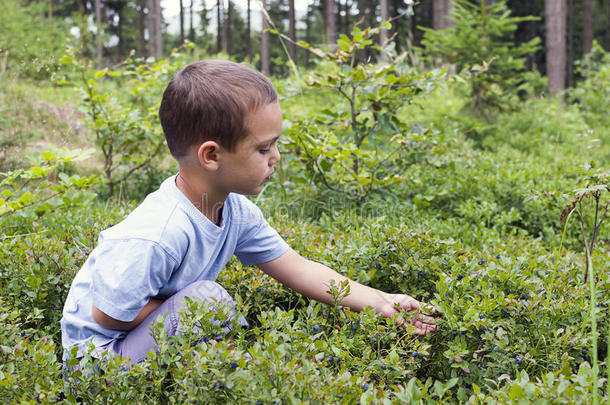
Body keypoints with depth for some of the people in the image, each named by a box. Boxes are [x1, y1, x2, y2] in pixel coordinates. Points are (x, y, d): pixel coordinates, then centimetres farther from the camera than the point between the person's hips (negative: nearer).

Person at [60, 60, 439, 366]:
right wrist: (189, 306, -17)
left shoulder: (237, 212, -6)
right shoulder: (155, 236, -34)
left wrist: (380, 301, -5)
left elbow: (299, 269, -1)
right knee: (207, 298, -29)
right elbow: (108, 316, -25)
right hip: (101, 356, -8)